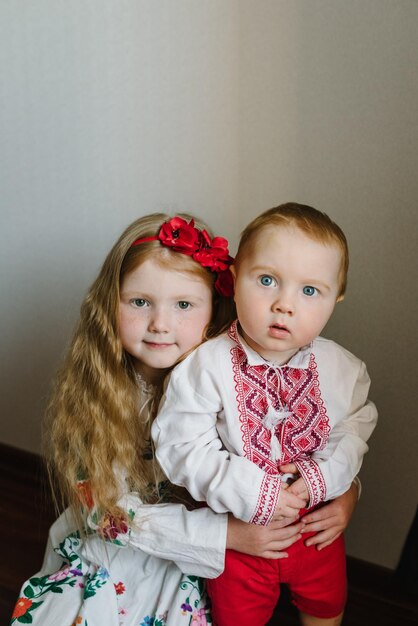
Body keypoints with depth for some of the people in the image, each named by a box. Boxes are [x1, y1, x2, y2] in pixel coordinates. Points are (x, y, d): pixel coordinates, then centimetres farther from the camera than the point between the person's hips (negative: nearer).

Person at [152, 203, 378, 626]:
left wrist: (326, 474, -20)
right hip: (240, 533, -3)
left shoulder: (341, 368, -13)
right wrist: (251, 494, -29)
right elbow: (182, 445, -25)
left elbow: (357, 425, -2)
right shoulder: (207, 366, -24)